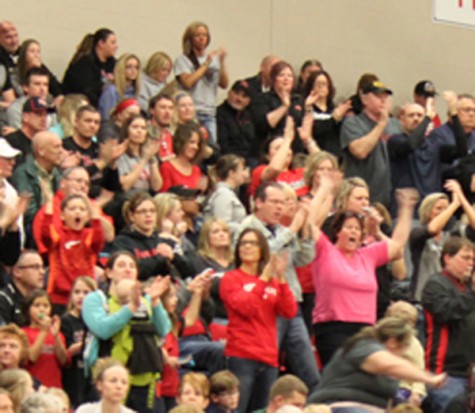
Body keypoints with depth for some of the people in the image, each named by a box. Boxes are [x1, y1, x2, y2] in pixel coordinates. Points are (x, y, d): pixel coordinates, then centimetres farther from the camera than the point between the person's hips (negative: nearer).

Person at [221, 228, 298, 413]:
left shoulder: (273, 282, 16)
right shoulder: (231, 278, 3)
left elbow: (290, 312, 1)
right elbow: (246, 308, -13)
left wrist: (281, 279, -7)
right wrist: (263, 278, -13)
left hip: (268, 357, 5)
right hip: (241, 357, -5)